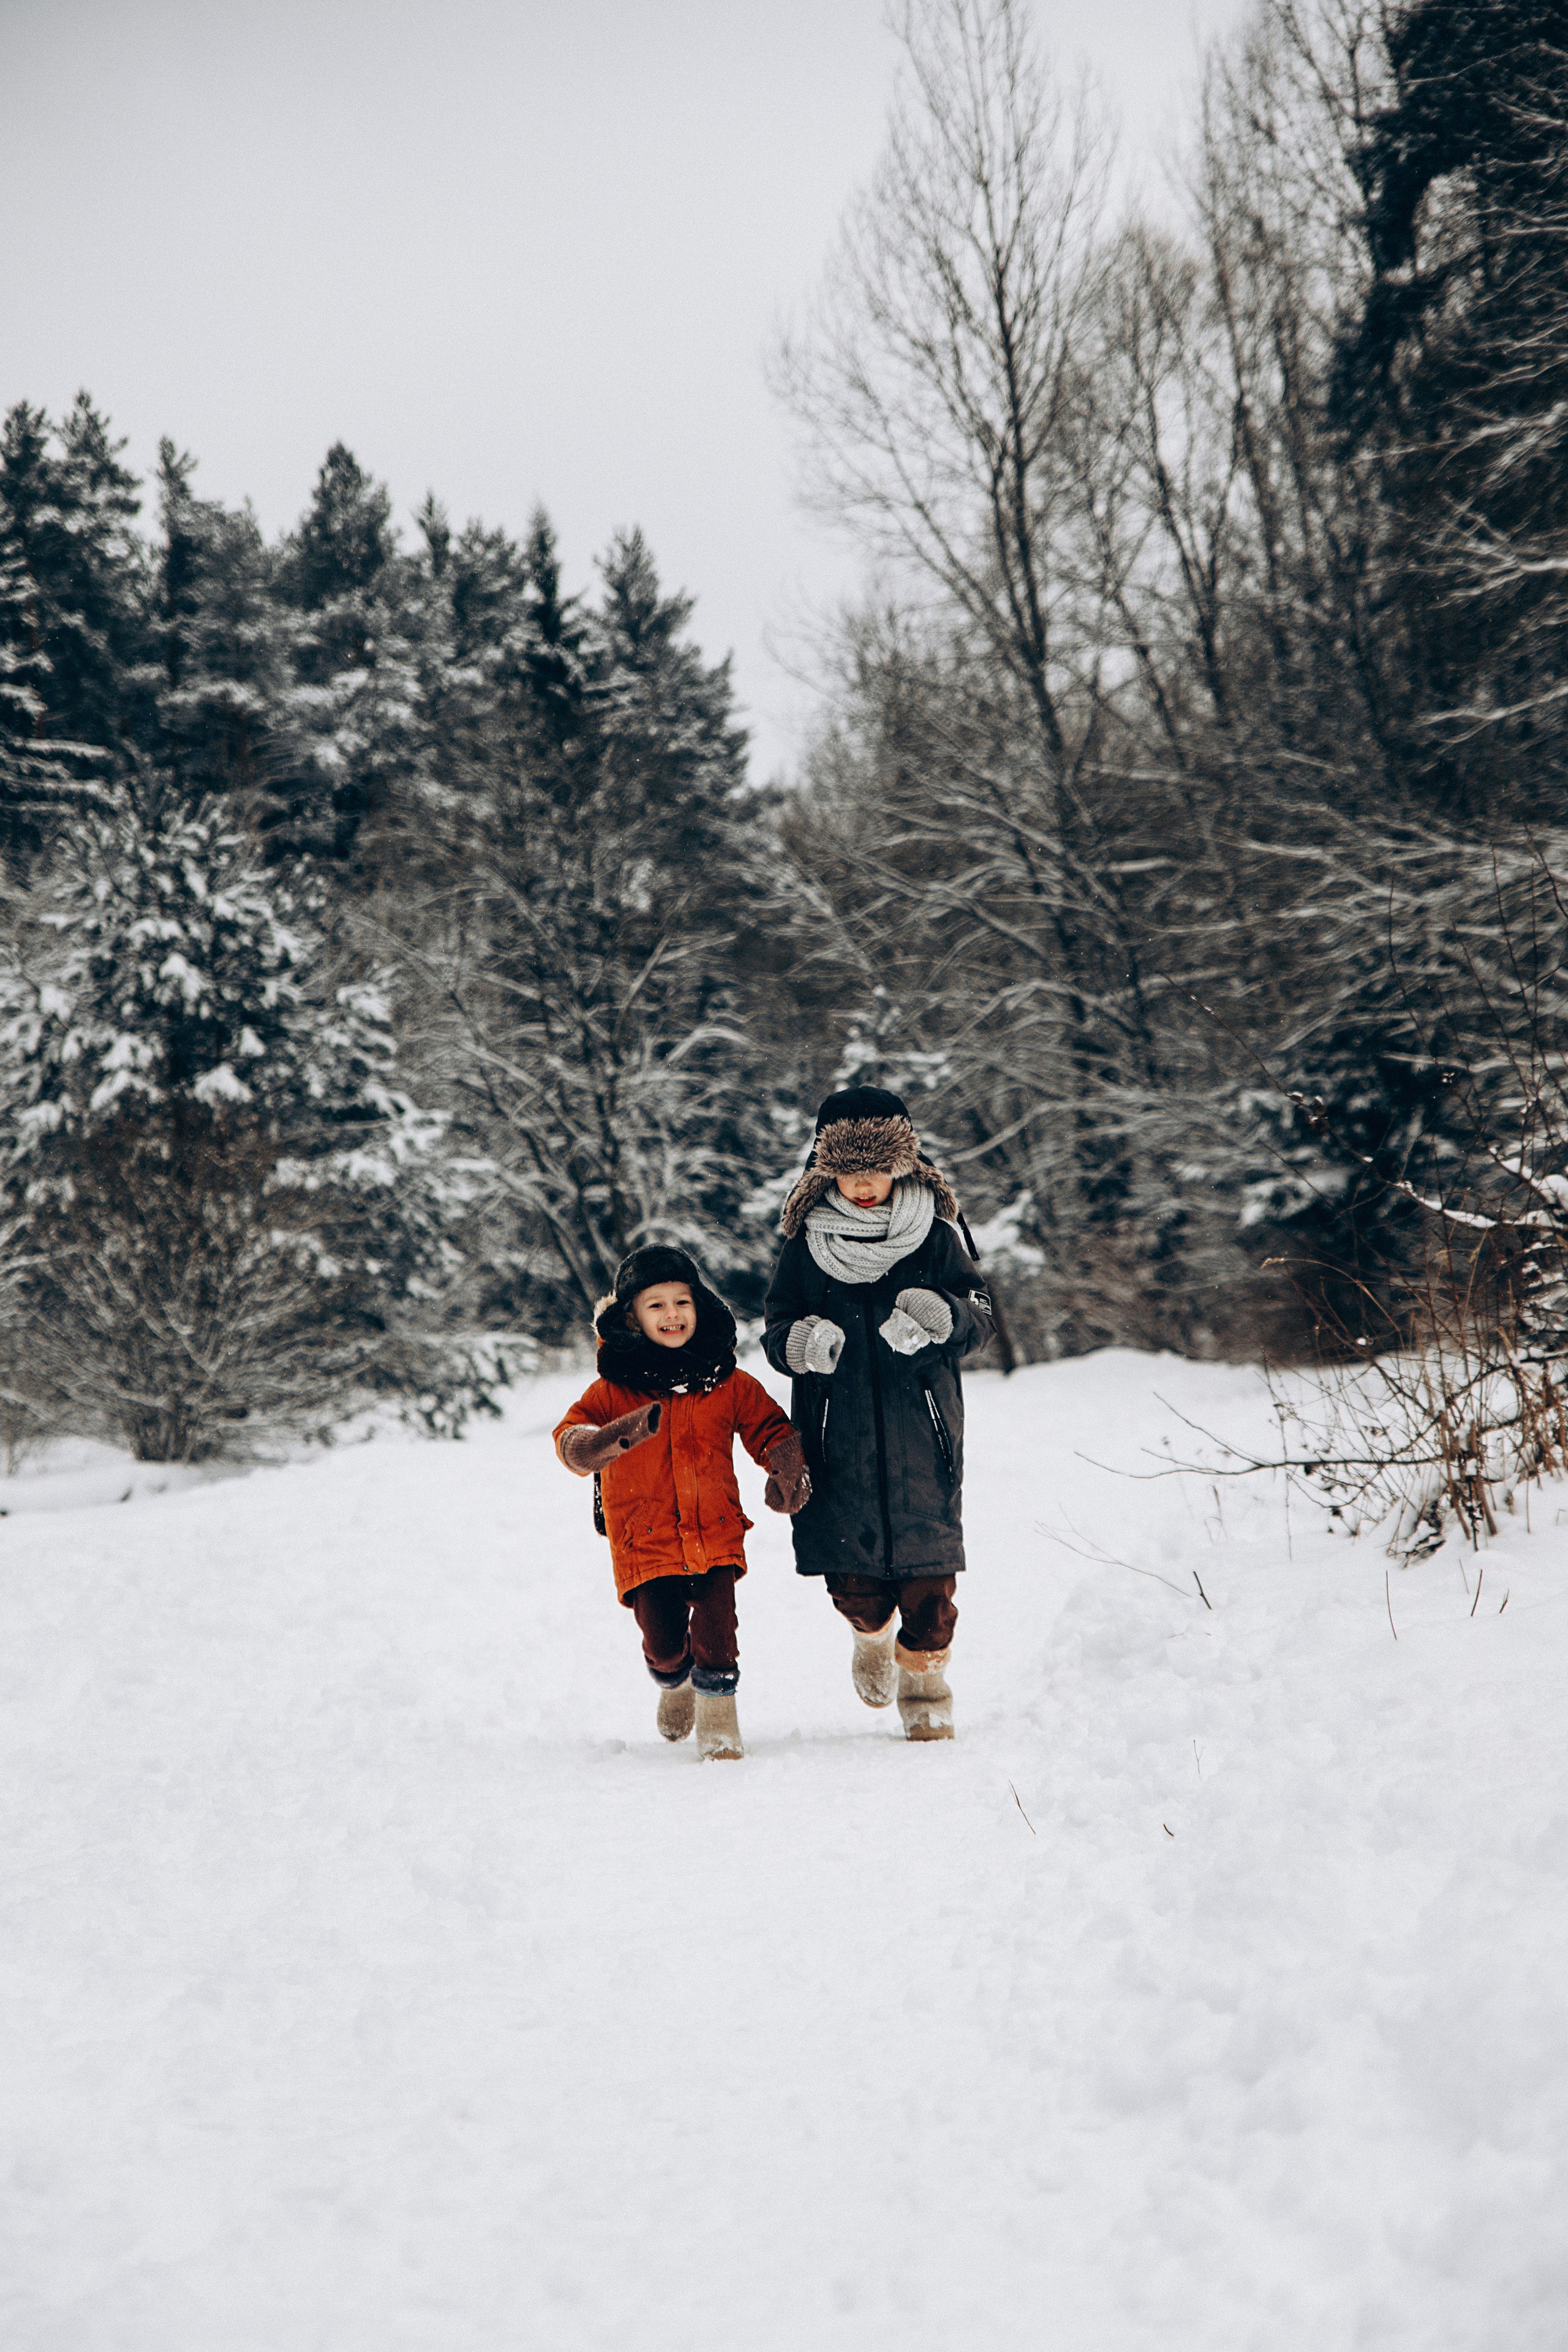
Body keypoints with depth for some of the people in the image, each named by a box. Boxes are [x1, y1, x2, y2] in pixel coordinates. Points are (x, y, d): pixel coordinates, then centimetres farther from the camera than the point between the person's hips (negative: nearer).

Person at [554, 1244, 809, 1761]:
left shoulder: (730, 1385, 6)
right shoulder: (613, 1390, 0)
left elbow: (772, 1430, 14)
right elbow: (571, 1442, -10)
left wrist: (788, 1474, -8)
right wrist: (623, 1433, -31)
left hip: (716, 1535, 1)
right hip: (644, 1540, -1)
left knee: (715, 1629, -14)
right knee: (664, 1642, -3)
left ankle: (718, 1713, 6)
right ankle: (675, 1686, 31)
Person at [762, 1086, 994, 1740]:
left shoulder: (934, 1236, 3)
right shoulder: (807, 1244, 5)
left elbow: (980, 1318, 2)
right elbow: (776, 1326, 8)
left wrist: (943, 1318, -20)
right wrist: (798, 1342, -15)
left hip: (920, 1432, 0)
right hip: (837, 1436, 0)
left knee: (930, 1574, -3)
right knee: (853, 1578, 1)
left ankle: (925, 1690, 16)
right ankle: (873, 1636, 35)